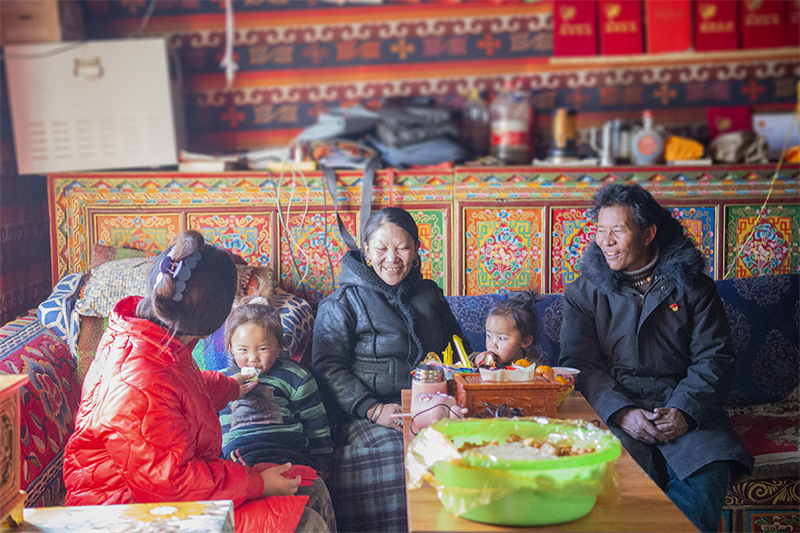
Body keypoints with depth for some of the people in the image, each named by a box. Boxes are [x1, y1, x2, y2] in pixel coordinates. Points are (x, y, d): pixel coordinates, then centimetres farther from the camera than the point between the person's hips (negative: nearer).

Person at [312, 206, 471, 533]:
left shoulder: (429, 294, 22)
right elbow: (328, 368, -3)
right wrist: (374, 410, -16)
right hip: (370, 419, -4)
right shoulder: (342, 304, 7)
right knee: (392, 454, -34)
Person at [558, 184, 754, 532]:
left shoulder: (690, 284, 9)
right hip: (612, 409, 0)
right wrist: (620, 412, -16)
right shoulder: (585, 292, 9)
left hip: (681, 405, 1)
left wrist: (684, 410, -14)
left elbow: (714, 359, 4)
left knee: (707, 478, -28)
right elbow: (580, 364, 1)